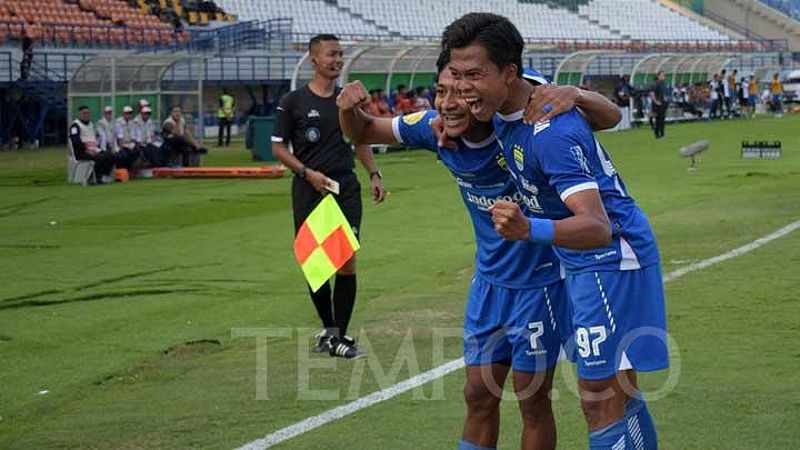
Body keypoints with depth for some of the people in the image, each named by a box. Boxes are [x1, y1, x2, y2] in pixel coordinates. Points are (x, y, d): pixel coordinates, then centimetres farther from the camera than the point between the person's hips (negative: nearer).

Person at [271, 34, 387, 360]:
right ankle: (328, 329, 22)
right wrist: (308, 173, -12)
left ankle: (339, 338, -2)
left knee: (347, 262, -7)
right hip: (309, 191, -2)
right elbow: (278, 147, 0)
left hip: (346, 188, 2)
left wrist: (374, 175, 9)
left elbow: (361, 140, 21)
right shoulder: (293, 102, -1)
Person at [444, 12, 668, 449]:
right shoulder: (504, 107, -3)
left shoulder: (551, 132, -30)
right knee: (620, 395, 19)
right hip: (584, 264, 10)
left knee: (601, 403, -9)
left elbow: (598, 227, -38)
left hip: (610, 257, -10)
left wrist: (529, 229, -56)